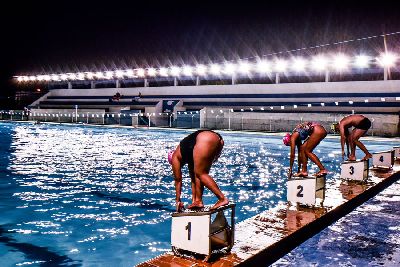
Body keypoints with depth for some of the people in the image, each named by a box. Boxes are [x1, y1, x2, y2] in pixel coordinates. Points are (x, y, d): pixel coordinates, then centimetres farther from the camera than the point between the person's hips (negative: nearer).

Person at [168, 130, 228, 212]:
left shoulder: (175, 157, 20)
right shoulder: (190, 156, 36)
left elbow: (178, 180, 20)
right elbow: (193, 178, 38)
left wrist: (178, 200, 27)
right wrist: (193, 200, 41)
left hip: (204, 140, -8)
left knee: (200, 174, 1)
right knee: (198, 174, 18)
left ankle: (222, 199, -2)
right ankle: (198, 201, 15)